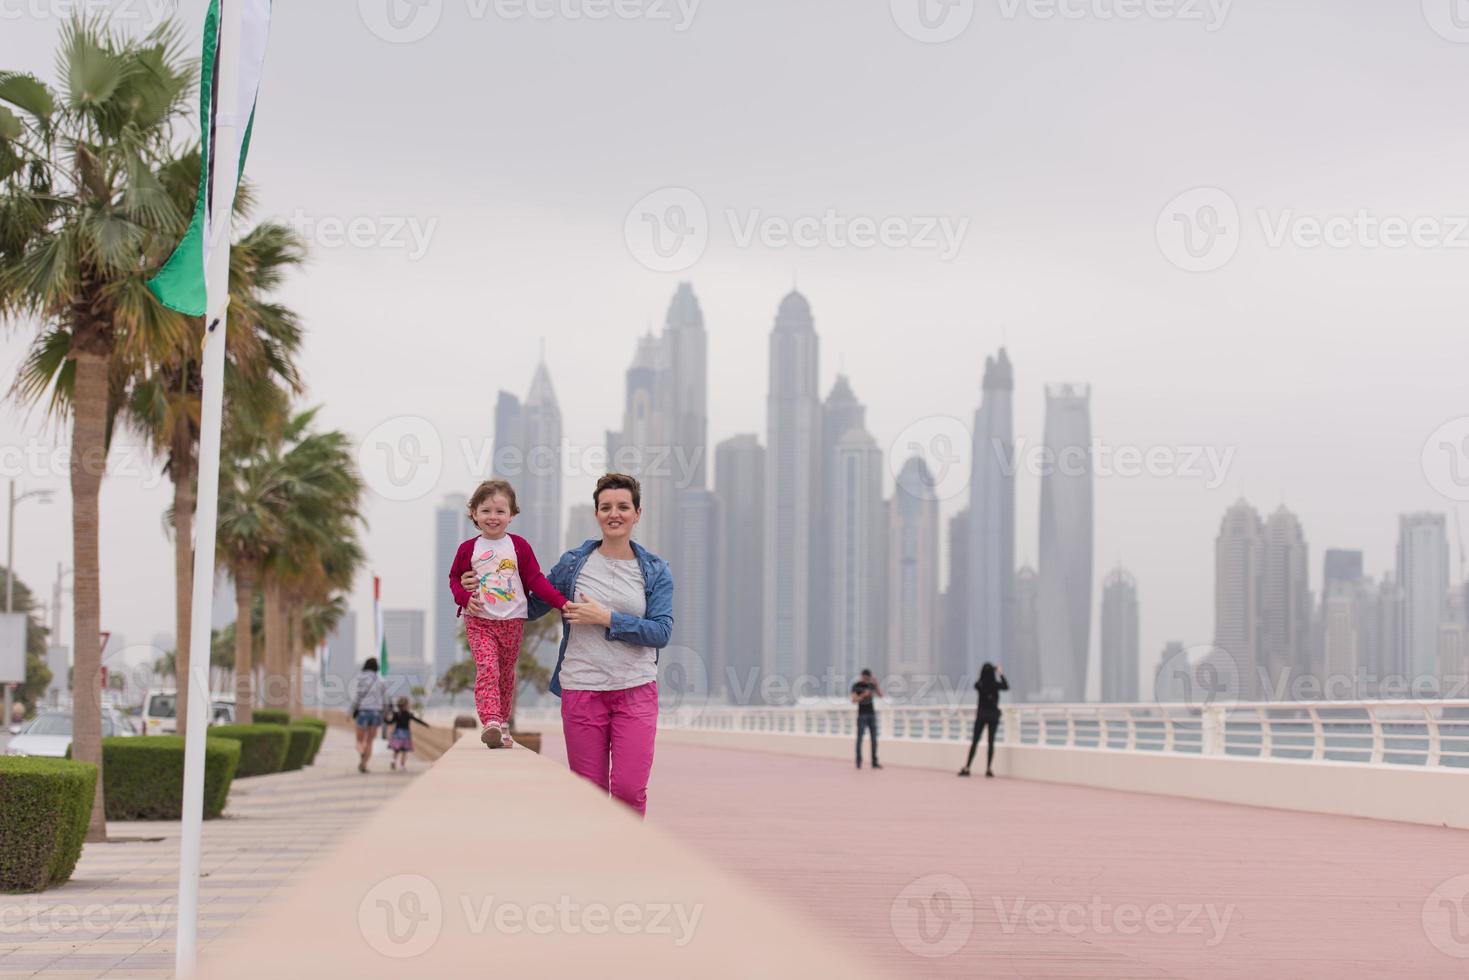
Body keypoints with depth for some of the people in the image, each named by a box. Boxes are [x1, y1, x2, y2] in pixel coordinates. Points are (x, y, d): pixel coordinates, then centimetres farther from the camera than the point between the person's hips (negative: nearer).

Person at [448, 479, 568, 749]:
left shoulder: (519, 546, 1)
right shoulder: (468, 549, 1)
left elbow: (535, 580, 1)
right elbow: (455, 578, 13)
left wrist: (562, 602, -9)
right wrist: (464, 598, -8)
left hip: (512, 621, 2)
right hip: (479, 620, -2)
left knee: (506, 674, 11)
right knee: (487, 668, -19)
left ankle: (502, 723, 23)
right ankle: (490, 722, -31)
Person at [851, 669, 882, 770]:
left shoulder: (871, 685, 9)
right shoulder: (856, 686, -6)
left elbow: (880, 695, 0)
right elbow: (854, 700, -16)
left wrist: (876, 684, -12)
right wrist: (863, 695, -30)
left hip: (872, 714, 5)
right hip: (861, 714, -4)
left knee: (874, 738, 1)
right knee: (860, 738, -5)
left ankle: (874, 762, 4)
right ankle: (858, 762, 0)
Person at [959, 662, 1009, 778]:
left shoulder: (979, 685, -6)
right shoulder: (996, 685, -9)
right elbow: (1006, 687, 11)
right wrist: (1001, 674, 19)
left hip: (981, 714, 1)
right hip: (993, 715, -1)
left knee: (975, 741, 6)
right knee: (991, 742, 3)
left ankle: (967, 768, 3)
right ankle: (989, 769, -2)